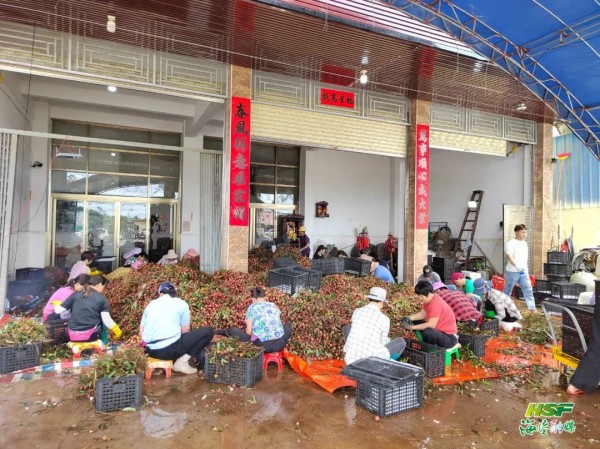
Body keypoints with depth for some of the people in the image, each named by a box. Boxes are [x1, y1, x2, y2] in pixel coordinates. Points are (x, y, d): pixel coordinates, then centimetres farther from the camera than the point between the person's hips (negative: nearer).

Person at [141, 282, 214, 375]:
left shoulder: (151, 304, 15)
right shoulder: (181, 303, 4)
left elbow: (141, 331, 17)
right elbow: (185, 331, 5)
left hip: (150, 350, 7)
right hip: (170, 349, -7)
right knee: (208, 331, 5)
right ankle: (182, 361, -2)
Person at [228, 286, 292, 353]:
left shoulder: (252, 308, 5)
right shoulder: (273, 305, 14)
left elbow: (249, 331, 0)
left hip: (263, 345, -3)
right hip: (279, 344, 3)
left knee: (232, 330, 9)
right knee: (288, 326, 35)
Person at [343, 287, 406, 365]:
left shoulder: (356, 311, 3)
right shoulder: (384, 319, -7)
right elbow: (383, 342, 8)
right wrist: (387, 340, 33)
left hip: (351, 359, 3)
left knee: (347, 328, 29)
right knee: (401, 341, 16)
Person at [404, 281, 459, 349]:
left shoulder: (435, 304, -27)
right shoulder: (429, 299, 1)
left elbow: (431, 325, -29)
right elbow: (422, 314, 10)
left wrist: (413, 327, -25)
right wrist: (410, 318, -6)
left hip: (449, 337, -10)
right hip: (439, 330, 10)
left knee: (427, 332, -37)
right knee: (417, 322, 10)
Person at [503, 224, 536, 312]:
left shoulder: (525, 243, 14)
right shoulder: (511, 243, -10)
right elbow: (509, 256, -23)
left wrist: (525, 267, 20)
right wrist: (516, 266, -36)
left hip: (524, 272, 6)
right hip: (512, 272, -6)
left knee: (528, 290, 3)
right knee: (507, 291, 4)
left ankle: (532, 309, 6)